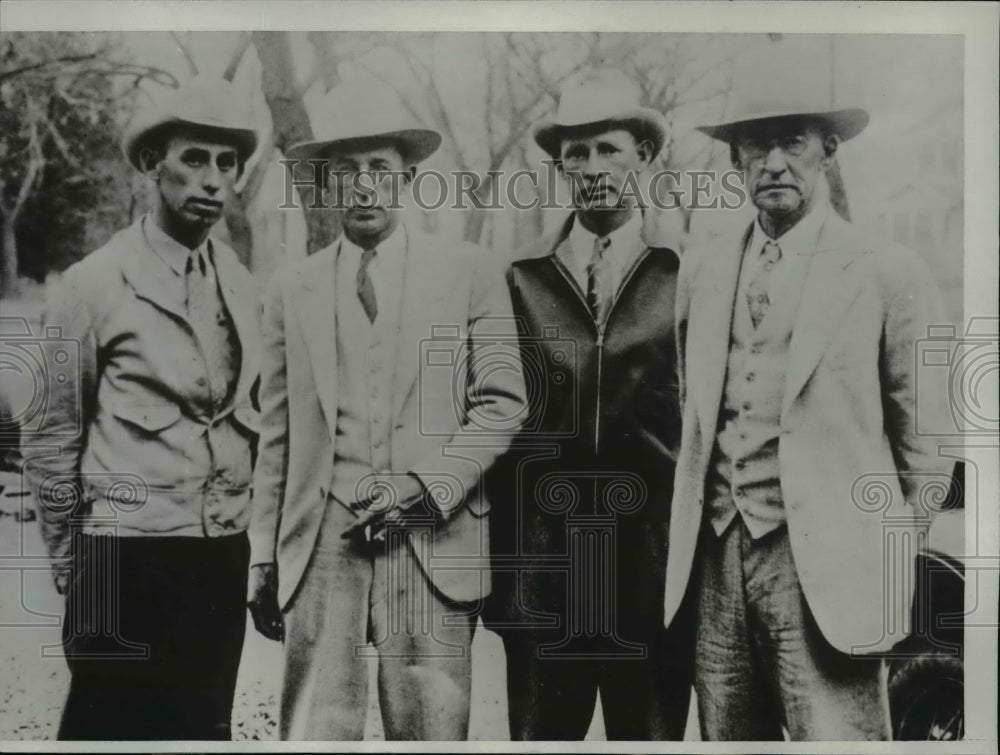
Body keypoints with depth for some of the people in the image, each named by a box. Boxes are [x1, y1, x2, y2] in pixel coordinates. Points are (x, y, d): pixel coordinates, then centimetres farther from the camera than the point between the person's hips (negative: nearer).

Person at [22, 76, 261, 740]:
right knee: (110, 726, 4)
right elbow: (53, 436, -1)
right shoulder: (95, 283, -6)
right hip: (127, 558, -4)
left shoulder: (244, 285, 6)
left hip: (224, 555, 4)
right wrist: (68, 557, 4)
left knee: (205, 727, 13)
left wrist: (255, 536, 13)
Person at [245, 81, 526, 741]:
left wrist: (426, 486, -11)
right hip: (321, 545, 2)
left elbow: (503, 404, 1)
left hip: (434, 540, -1)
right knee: (312, 730, 3)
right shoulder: (292, 289, 11)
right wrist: (263, 558, 10)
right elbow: (276, 439, 12)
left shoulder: (471, 272, 6)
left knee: (432, 731, 2)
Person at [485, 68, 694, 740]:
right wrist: (499, 572, 3)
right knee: (539, 731, 11)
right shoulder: (522, 276, 5)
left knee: (653, 729, 12)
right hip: (540, 560, 1)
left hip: (656, 561, -1)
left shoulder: (687, 271, 1)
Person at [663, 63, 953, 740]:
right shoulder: (701, 271, 9)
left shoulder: (888, 274, -3)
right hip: (715, 561, 4)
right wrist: (690, 539, 14)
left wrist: (892, 560, 3)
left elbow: (923, 440, 1)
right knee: (724, 738, 12)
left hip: (825, 567, -4)